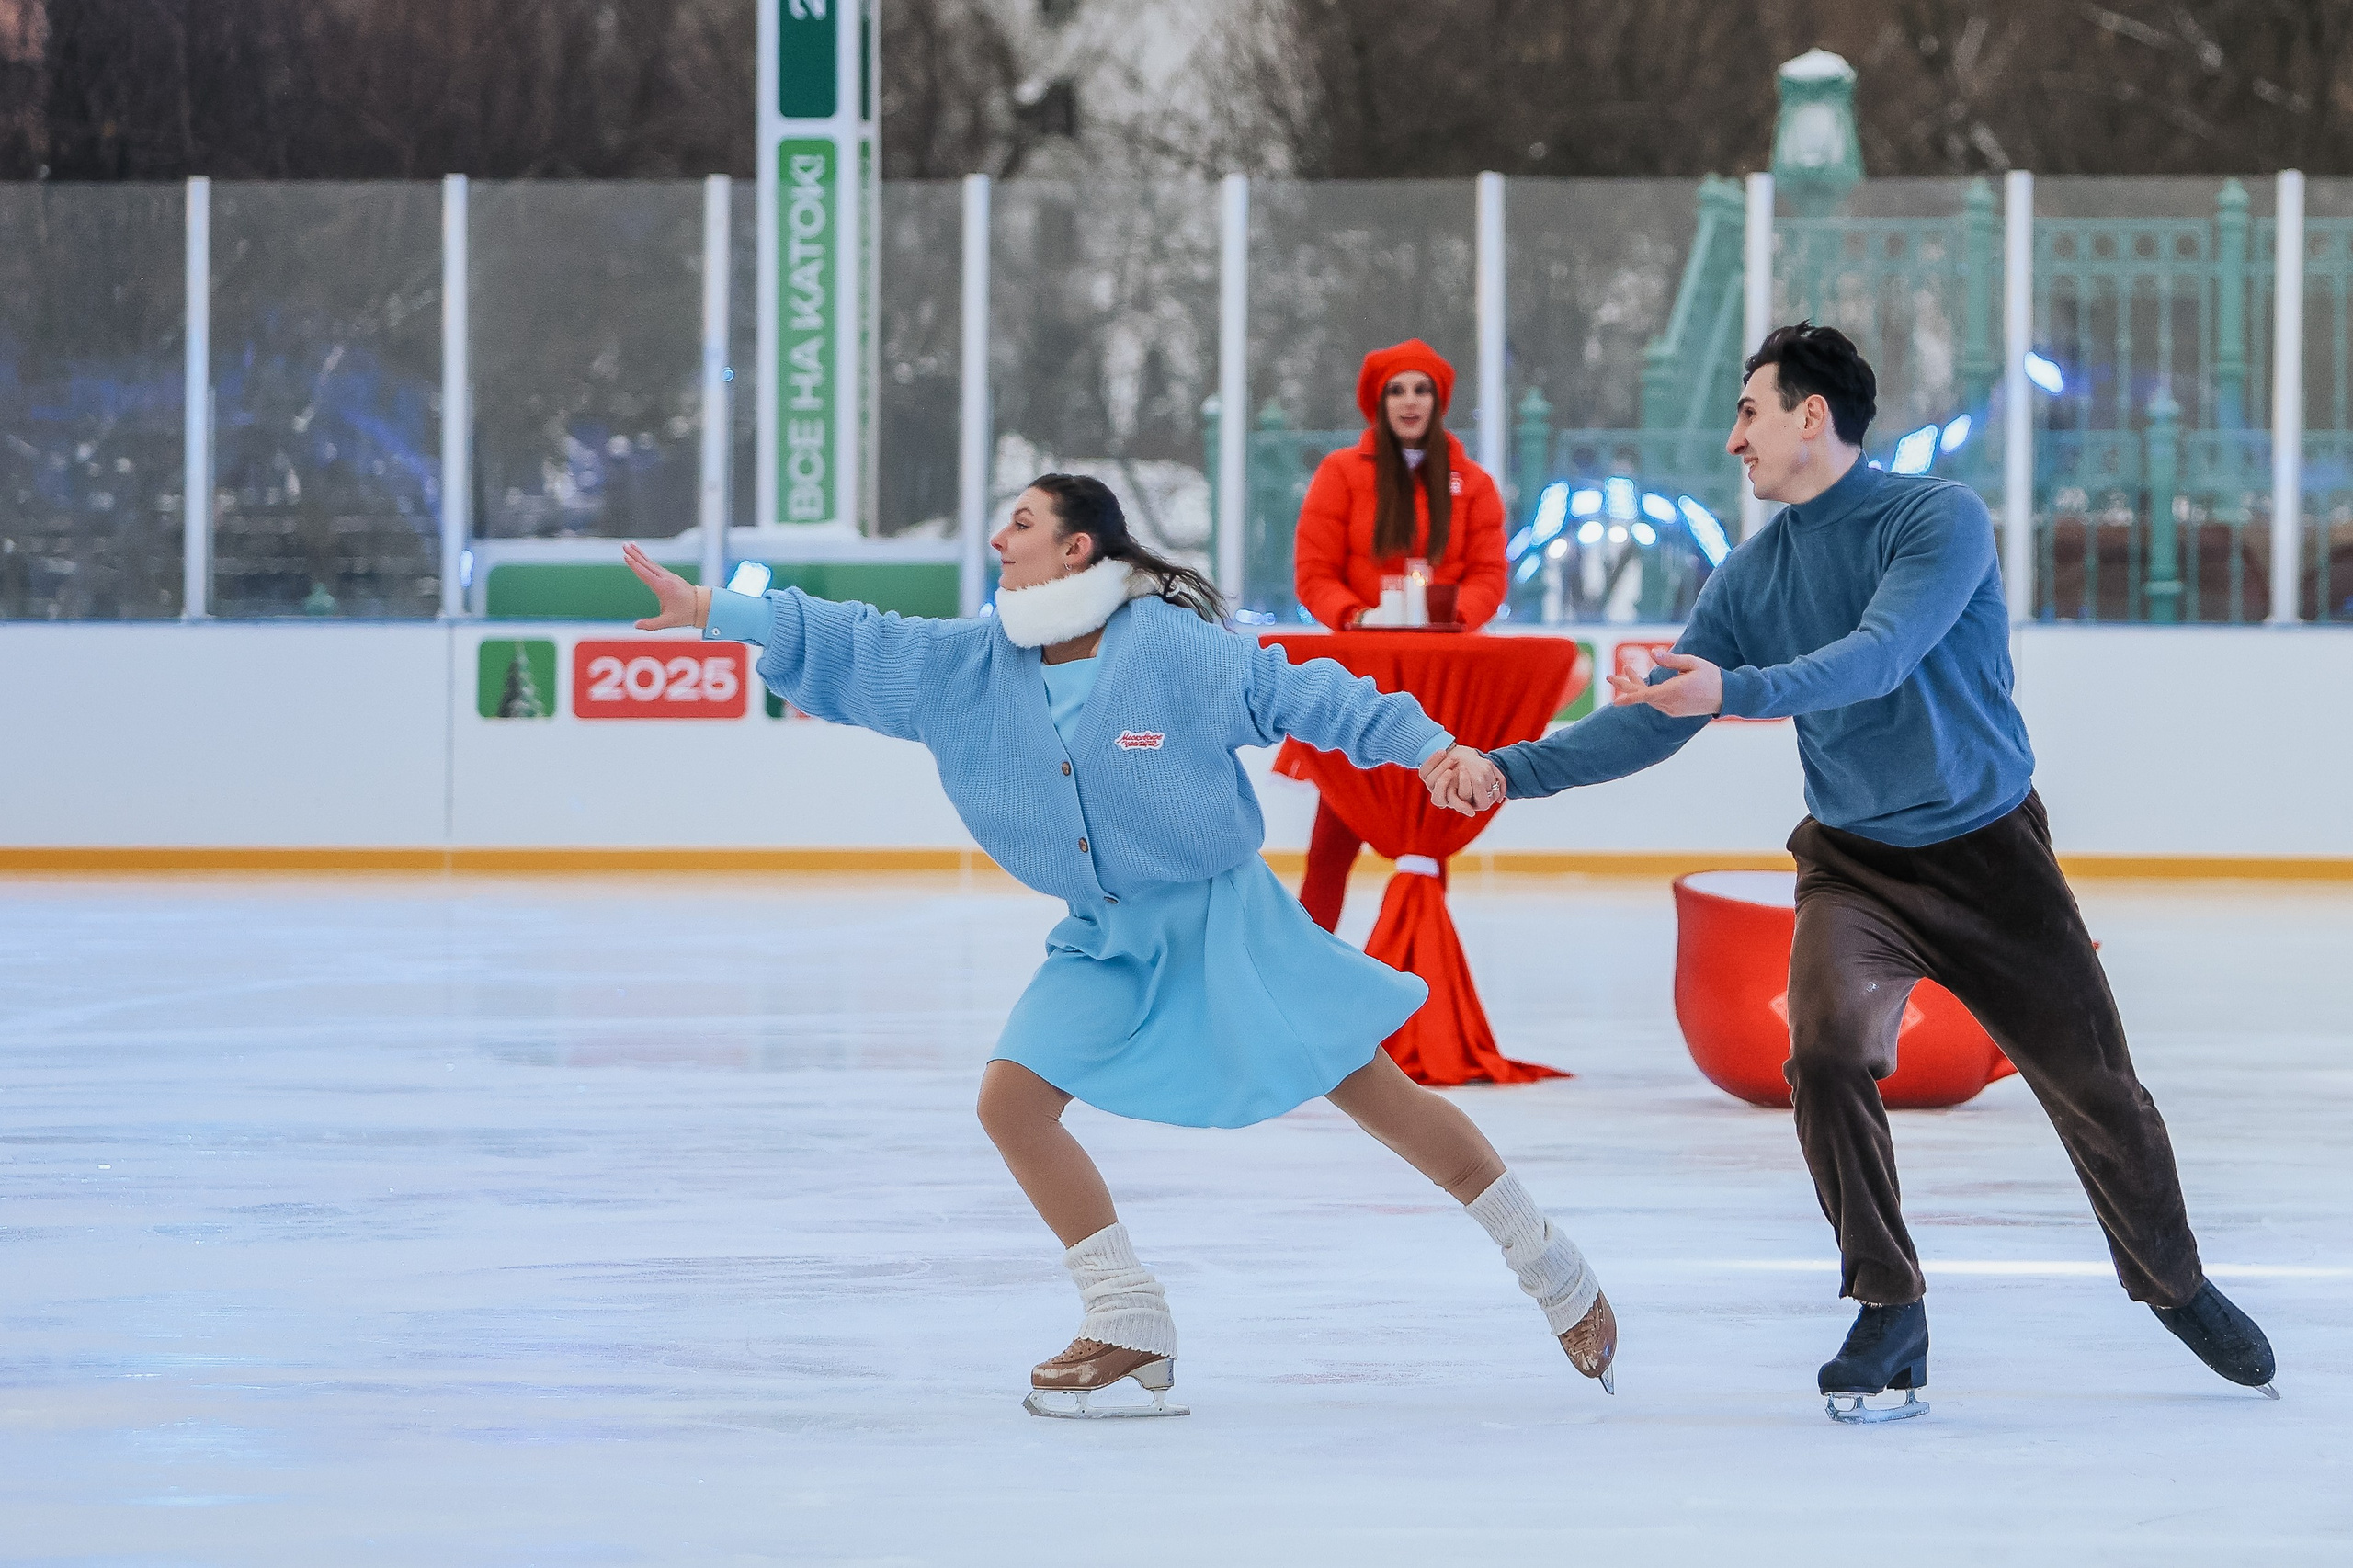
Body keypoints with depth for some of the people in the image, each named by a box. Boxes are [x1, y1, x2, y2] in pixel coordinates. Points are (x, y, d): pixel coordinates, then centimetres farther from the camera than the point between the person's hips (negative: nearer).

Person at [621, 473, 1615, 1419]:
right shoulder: (968, 668, -4)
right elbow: (851, 649, -3)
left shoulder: (1176, 646, -18)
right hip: (1104, 943, 5)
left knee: (1374, 1090, -3)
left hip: (1226, 921, -5)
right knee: (1011, 1099, -10)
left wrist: (1428, 747, -19)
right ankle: (1130, 1330, -2)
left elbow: (1303, 699, -13)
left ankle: (1551, 1266, 13)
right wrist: (713, 611, -10)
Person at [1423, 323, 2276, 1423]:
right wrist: (1511, 772, -10)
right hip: (1855, 865, 3)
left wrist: (1734, 692, -44)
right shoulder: (1752, 578, 0)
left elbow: (1879, 657, -30)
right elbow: (1652, 722, 1)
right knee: (1827, 1051, -24)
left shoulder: (1942, 519, -15)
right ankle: (1890, 1313, -12)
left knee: (2095, 1086, 6)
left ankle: (2176, 1287, 31)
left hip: (1990, 851, -3)